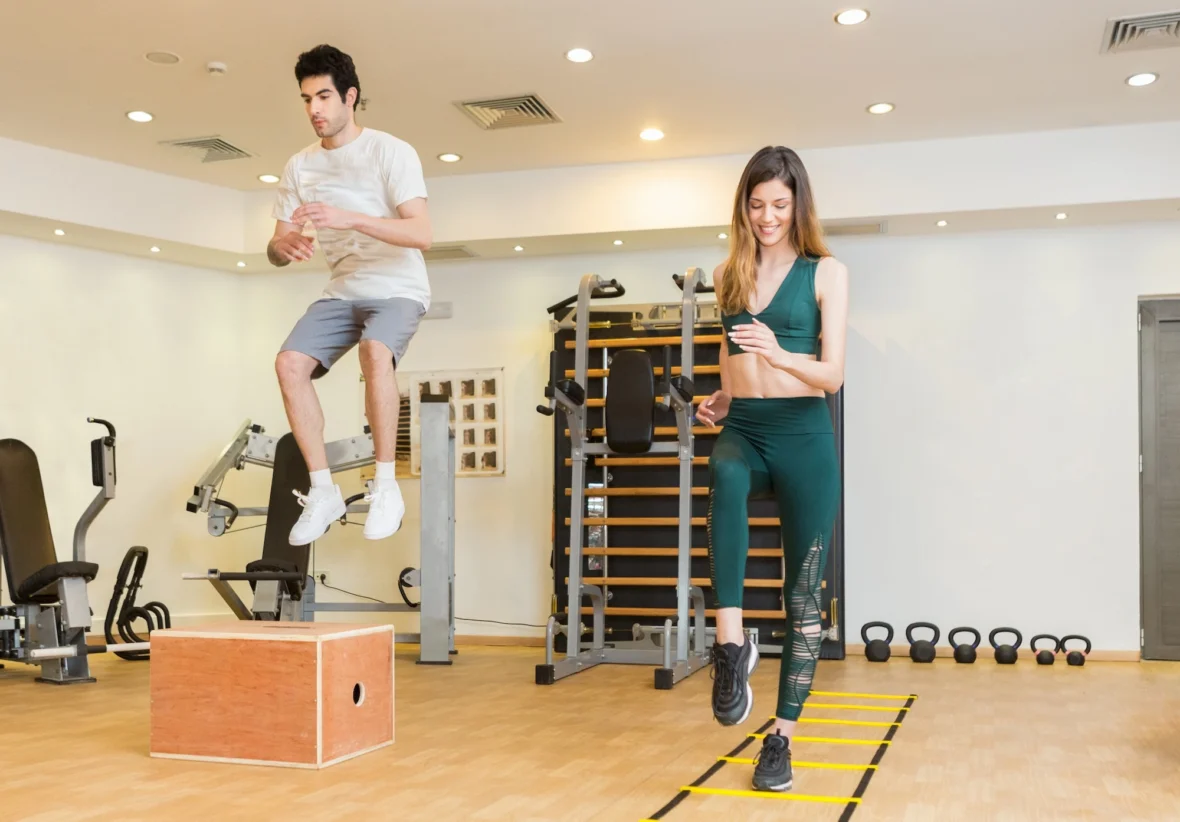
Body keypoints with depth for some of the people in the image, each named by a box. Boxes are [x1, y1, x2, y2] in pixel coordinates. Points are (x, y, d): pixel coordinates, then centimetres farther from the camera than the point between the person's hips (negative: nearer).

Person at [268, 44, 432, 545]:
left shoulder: (391, 152, -12)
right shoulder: (299, 167, 4)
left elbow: (422, 235, -22)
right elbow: (275, 251, 4)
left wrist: (350, 218, -35)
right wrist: (284, 245, -22)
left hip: (398, 288, -5)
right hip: (342, 290, 5)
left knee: (375, 351, -36)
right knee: (289, 363, -19)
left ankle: (386, 486, -24)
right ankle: (323, 491, -10)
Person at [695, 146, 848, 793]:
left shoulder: (826, 272, 1)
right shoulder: (729, 274, 12)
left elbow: (833, 373, -7)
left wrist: (778, 355, -25)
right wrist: (721, 398, 4)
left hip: (804, 435, -2)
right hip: (742, 428, 2)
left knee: (803, 591, 1)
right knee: (725, 479, -37)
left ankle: (780, 739, 11)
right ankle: (731, 646, -37)